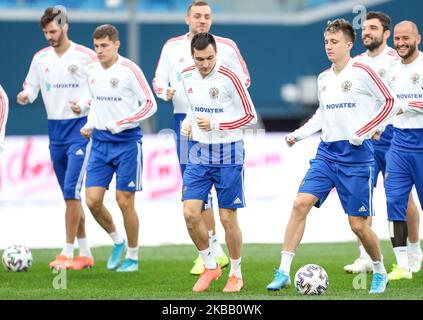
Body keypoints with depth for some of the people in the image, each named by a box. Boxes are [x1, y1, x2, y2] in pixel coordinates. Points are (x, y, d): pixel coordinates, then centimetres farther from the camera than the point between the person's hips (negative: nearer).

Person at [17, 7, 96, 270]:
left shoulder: (85, 56, -7)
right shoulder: (40, 58, 8)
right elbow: (31, 87, 10)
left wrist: (83, 105, -21)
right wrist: (25, 96, -13)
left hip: (80, 128, -6)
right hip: (55, 130, 6)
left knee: (72, 190, -14)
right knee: (70, 194, 9)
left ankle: (68, 253, -11)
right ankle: (85, 254, 18)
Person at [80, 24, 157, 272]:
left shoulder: (129, 70, -12)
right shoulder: (92, 70, 6)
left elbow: (150, 104, -12)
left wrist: (119, 124, -17)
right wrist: (90, 124, 6)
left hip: (127, 142, -5)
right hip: (100, 141, 5)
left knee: (125, 202, -1)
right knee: (93, 200, -2)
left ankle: (133, 257, 15)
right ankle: (117, 241, 24)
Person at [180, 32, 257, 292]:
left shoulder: (229, 78, -15)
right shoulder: (187, 77, 3)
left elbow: (250, 116, -11)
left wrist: (215, 124, -21)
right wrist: (187, 123, 2)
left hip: (228, 156, -5)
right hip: (199, 153, 5)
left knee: (228, 219, 0)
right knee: (190, 213, -6)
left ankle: (236, 274, 17)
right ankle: (210, 266, 13)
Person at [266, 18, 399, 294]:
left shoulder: (362, 73, -9)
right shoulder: (323, 79, 11)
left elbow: (390, 103, -7)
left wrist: (362, 132, -12)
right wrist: (298, 134, 12)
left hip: (356, 156, -5)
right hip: (327, 153, 5)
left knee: (358, 224, -2)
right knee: (301, 203, -12)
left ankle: (380, 272, 23)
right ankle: (284, 272, -10)